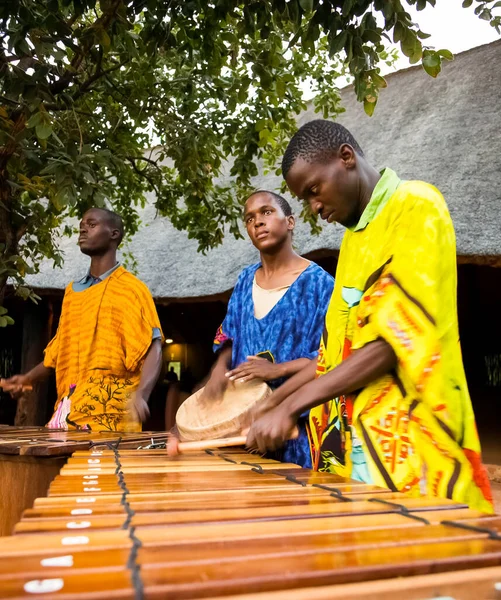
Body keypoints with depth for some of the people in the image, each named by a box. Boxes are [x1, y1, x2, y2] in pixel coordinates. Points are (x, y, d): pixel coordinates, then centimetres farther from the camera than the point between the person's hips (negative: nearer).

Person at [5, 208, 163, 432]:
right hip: (70, 408, 6)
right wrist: (29, 378, 9)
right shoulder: (72, 291, 16)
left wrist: (140, 396, -26)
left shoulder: (132, 289, -4)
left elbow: (153, 349, -12)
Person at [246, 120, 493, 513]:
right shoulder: (354, 236, 15)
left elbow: (396, 339, -19)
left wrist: (290, 407, -18)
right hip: (351, 443, 7)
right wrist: (270, 403, 9)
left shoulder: (418, 207, -9)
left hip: (409, 444, -7)